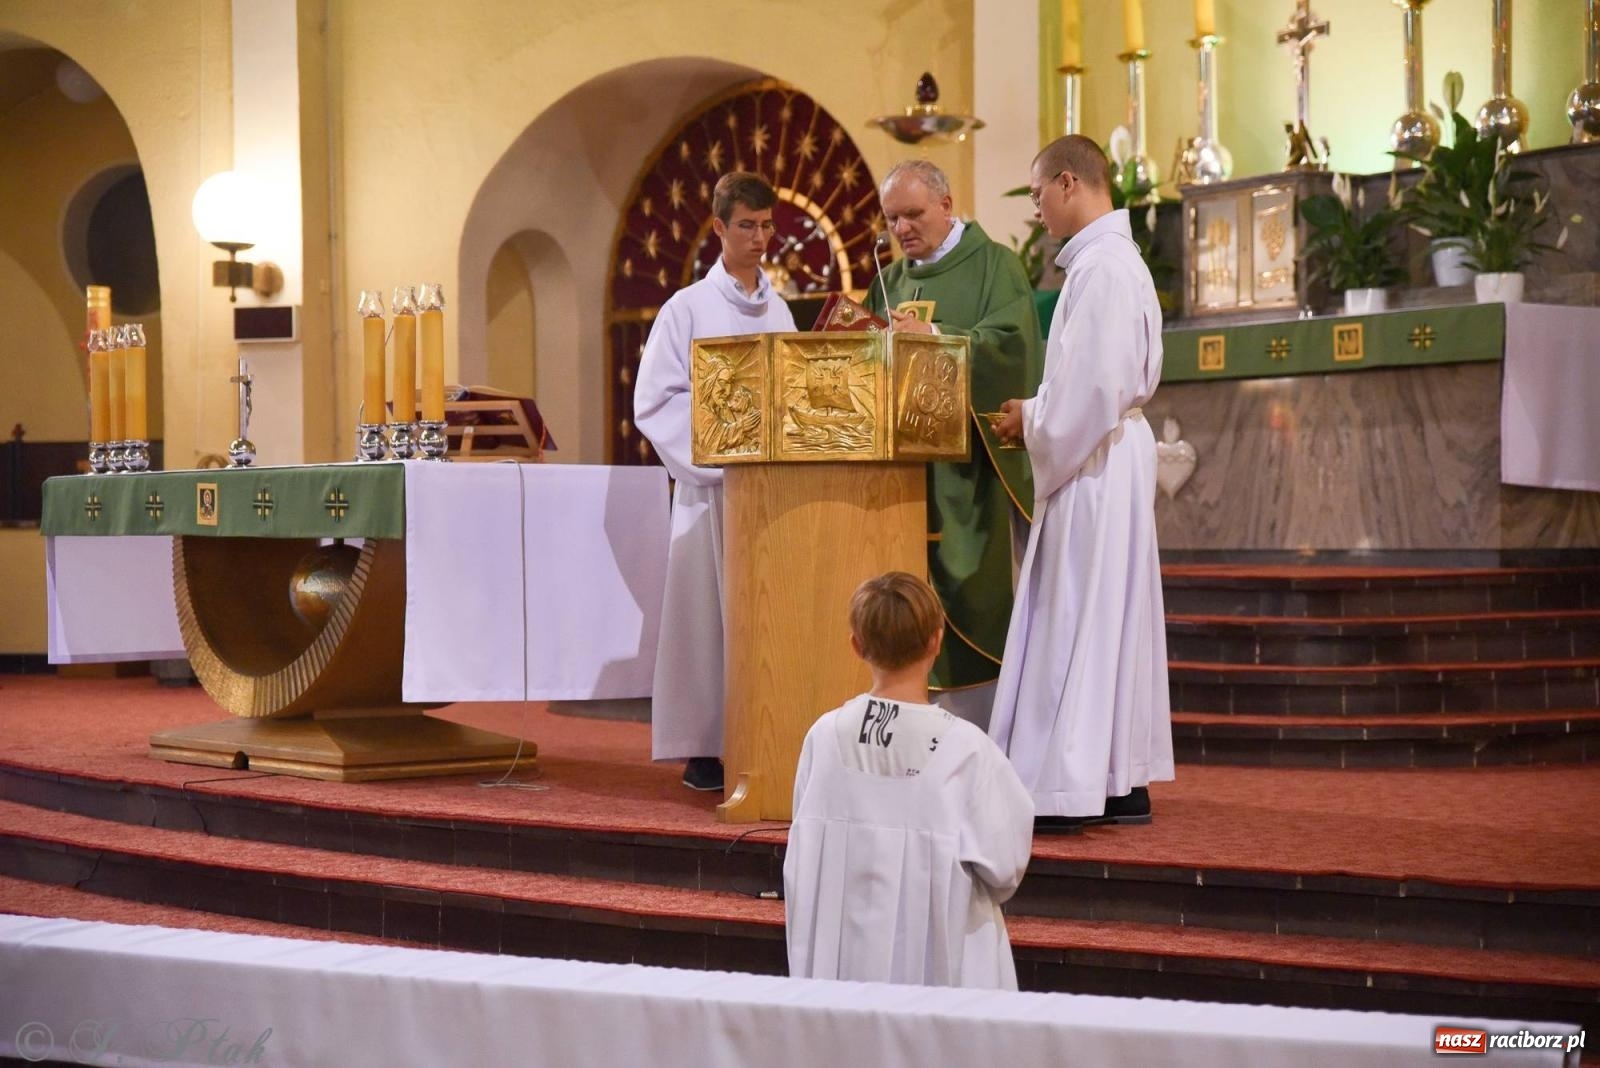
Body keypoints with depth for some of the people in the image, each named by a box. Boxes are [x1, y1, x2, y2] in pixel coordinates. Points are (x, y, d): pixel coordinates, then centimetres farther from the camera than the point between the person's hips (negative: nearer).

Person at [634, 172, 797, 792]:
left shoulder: (778, 311, 14)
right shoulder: (688, 309, -1)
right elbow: (655, 401, -6)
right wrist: (718, 429, -16)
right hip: (712, 481, -5)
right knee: (709, 607, -4)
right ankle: (704, 749, 2)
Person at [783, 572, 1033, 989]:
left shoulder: (824, 736, -6)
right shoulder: (965, 747, -16)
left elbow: (802, 860, 4)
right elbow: (1003, 865, -8)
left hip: (839, 960, 4)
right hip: (941, 962, -4)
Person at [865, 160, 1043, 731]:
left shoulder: (994, 265, 1)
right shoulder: (892, 281, 18)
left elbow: (1009, 341, -14)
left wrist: (933, 335, -23)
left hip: (972, 466, -5)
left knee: (976, 600, -6)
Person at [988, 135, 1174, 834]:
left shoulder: (1099, 267, -17)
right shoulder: (1119, 259, 15)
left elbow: (1092, 385, -23)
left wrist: (1033, 423, -9)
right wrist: (1039, 414, 12)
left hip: (1092, 466, -10)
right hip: (1113, 453, 10)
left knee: (1073, 618, -7)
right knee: (1110, 618, 12)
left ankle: (1063, 789, -4)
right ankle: (1123, 783, 17)